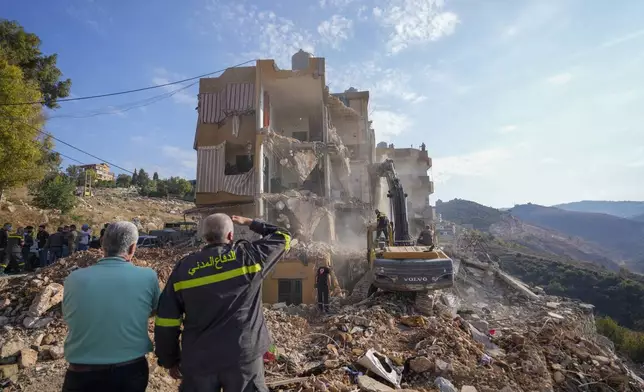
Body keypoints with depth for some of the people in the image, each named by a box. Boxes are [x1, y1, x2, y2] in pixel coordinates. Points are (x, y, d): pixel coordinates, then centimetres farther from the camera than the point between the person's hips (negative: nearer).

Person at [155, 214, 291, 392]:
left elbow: (166, 322, 2)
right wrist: (250, 223, 16)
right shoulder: (248, 255, -8)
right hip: (244, 356, -2)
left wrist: (170, 360, 15)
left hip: (198, 361, 3)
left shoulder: (183, 268, -1)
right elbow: (282, 237, 8)